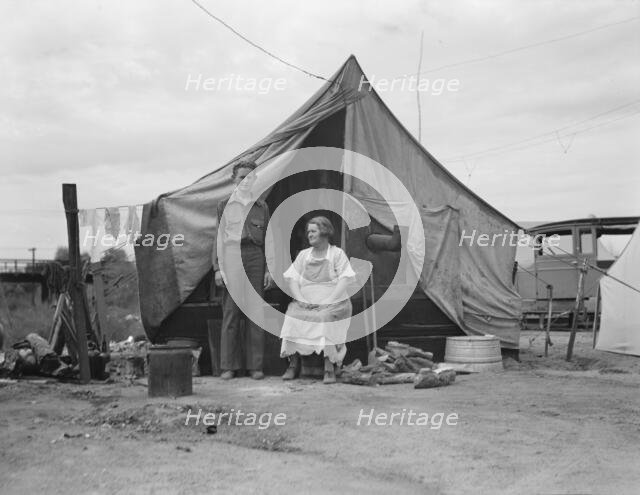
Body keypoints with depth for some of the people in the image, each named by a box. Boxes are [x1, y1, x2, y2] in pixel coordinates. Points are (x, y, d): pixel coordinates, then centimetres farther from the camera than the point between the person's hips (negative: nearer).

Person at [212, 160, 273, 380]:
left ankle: (255, 366, 6)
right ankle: (229, 366, 4)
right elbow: (218, 237, 7)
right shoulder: (225, 205, 9)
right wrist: (217, 267, -1)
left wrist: (269, 269, 4)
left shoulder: (261, 207, 13)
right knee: (230, 312, -3)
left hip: (254, 257, 1)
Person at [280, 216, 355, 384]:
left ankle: (329, 368, -28)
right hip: (305, 303, 3)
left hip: (333, 303, -3)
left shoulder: (337, 253, 4)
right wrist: (301, 299, -9)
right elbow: (292, 279, 9)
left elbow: (344, 280, -6)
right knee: (293, 314, -25)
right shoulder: (303, 255, 15)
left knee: (327, 317, -34)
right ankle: (293, 364, -16)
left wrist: (329, 301, -17)